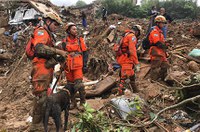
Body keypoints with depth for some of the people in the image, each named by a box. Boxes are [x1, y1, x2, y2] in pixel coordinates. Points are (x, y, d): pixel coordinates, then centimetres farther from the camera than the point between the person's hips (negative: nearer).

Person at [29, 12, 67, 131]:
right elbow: (39, 48, -29)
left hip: (47, 69, 10)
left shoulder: (49, 34, 21)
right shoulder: (41, 32, -10)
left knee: (44, 94, 17)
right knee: (41, 96, -8)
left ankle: (42, 119, 30)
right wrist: (58, 51, -26)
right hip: (41, 69, -10)